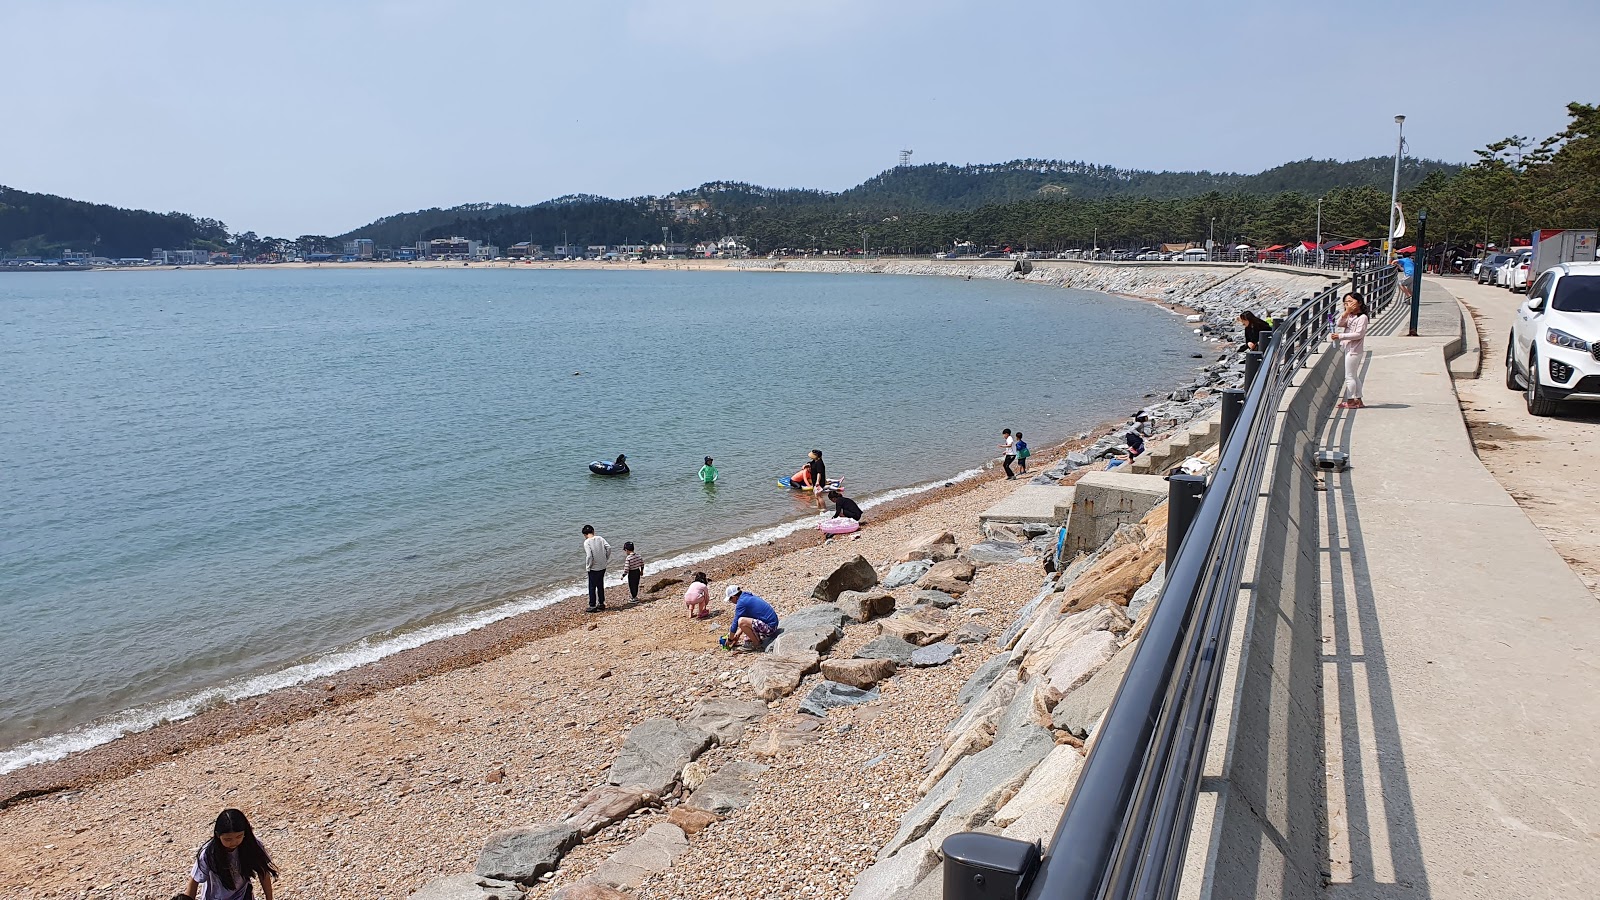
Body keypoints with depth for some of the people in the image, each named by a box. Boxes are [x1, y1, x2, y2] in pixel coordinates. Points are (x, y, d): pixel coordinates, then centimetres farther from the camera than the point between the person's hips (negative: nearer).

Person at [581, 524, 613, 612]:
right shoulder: (600, 538, 0)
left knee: (592, 587, 6)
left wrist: (588, 567, -10)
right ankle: (601, 603, 27)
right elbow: (608, 547, -6)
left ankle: (592, 606, 11)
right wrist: (606, 560, 5)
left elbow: (589, 556, -23)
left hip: (594, 568, -6)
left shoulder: (587, 542, -15)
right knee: (600, 586, 19)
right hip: (603, 567, 6)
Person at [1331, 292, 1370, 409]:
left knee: (1349, 376, -6)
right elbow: (1340, 324, 0)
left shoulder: (1362, 317, -13)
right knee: (1354, 376, 14)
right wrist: (1346, 312, -11)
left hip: (1354, 350, -9)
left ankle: (1350, 401, -1)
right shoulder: (1349, 316, 12)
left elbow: (1359, 334, -20)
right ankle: (1358, 400, 22)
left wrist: (1340, 336, -23)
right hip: (1349, 349, 9)